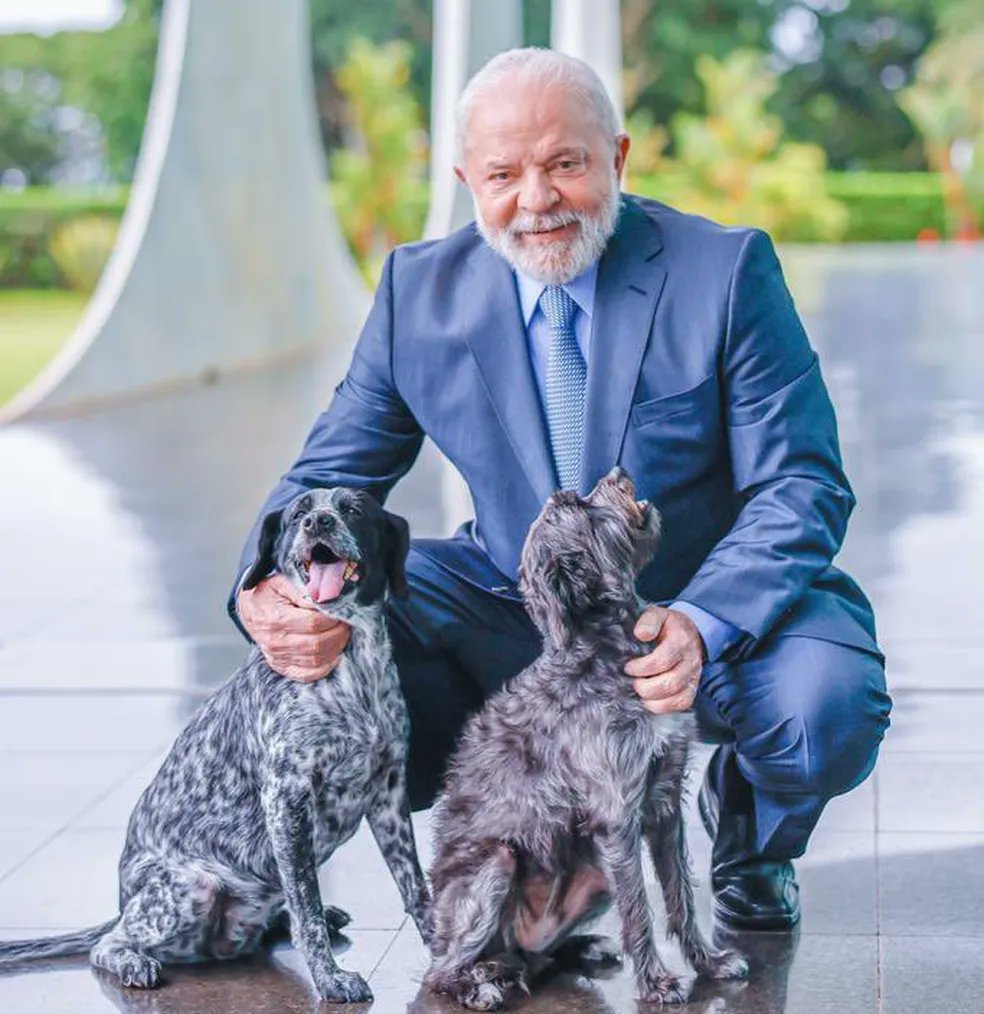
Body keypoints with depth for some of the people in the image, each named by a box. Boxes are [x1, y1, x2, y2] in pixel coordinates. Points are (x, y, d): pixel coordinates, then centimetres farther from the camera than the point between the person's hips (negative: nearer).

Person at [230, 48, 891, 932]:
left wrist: (702, 625, -34)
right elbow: (332, 476, 0)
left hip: (715, 605, -2)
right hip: (518, 615, 3)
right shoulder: (421, 291, -4)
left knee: (828, 707, -33)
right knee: (333, 632, -22)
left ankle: (750, 832, 7)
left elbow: (803, 486, -14)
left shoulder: (728, 270, -13)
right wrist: (268, 591, -24)